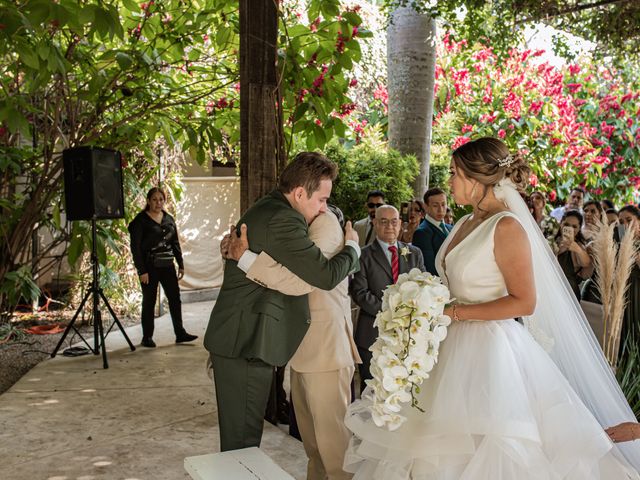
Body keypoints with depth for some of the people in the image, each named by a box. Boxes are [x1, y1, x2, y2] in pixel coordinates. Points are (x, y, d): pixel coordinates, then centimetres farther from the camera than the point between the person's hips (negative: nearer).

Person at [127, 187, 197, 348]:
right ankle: (147, 337, 11)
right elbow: (135, 247, -9)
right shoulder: (141, 221, -6)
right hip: (150, 267, -5)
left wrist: (181, 265, 10)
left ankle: (180, 333, 11)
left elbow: (175, 243, 15)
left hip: (167, 265, 5)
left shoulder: (169, 219, 10)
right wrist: (142, 270, -14)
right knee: (149, 301, 2)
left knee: (175, 298, 4)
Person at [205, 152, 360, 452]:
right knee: (243, 441, -1)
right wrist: (352, 246, -3)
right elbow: (327, 275, -20)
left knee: (240, 436, 16)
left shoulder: (266, 208, 14)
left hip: (236, 339, 10)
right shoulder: (283, 220, -19)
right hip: (246, 343, -10)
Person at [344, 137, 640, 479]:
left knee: (481, 450, 2)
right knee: (448, 445, 13)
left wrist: (454, 313, -18)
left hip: (488, 348, -8)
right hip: (455, 345, 8)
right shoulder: (465, 224, 11)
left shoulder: (507, 226, -13)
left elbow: (524, 302, -17)